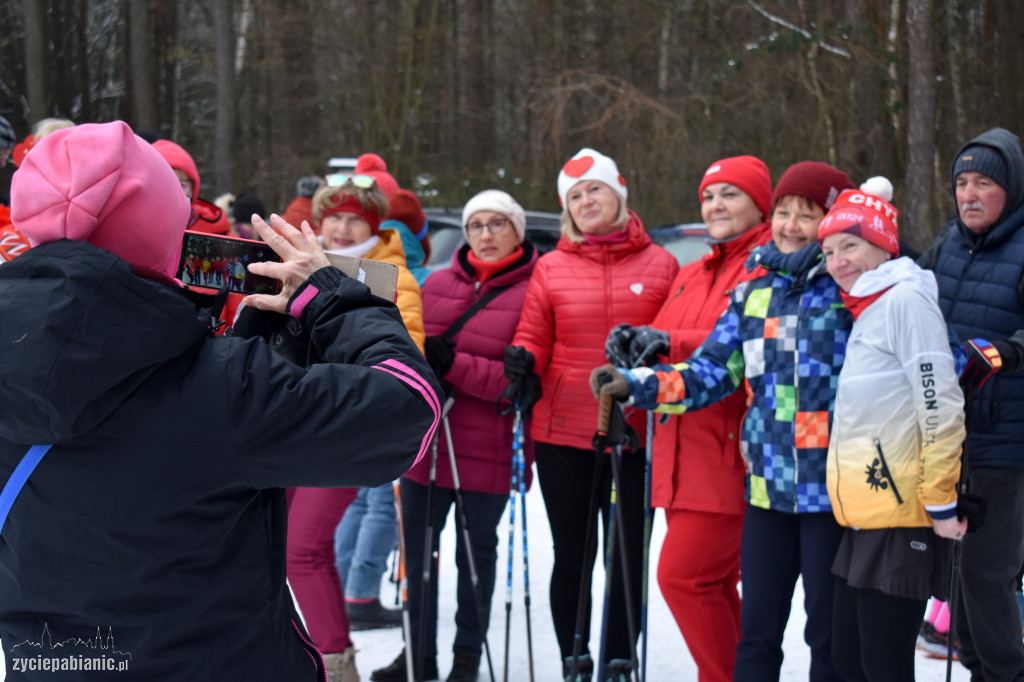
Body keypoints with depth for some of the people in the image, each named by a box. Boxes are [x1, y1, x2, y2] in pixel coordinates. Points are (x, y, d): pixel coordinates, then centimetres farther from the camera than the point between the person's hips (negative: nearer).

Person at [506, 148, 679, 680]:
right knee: (572, 553, 9)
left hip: (636, 433, -1)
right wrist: (523, 361, -16)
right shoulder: (551, 268, 6)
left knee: (628, 554, 6)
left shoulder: (659, 264, 4)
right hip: (563, 433, 1)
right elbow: (534, 338, 5)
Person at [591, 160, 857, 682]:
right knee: (756, 631, 12)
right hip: (767, 487, 5)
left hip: (832, 489, -5)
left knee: (830, 633, 5)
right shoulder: (754, 290, 10)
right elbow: (710, 372, 10)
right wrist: (636, 384, 0)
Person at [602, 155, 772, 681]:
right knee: (713, 584, 12)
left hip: (729, 455, -8)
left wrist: (671, 342, -24)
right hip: (682, 456, 8)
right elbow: (660, 344, 18)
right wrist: (632, 341, -5)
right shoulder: (691, 276, 21)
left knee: (683, 574, -11)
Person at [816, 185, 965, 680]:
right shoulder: (867, 309, 19)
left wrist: (941, 505, -16)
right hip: (864, 518, 9)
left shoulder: (906, 298, -10)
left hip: (901, 519, -9)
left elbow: (940, 406, -16)